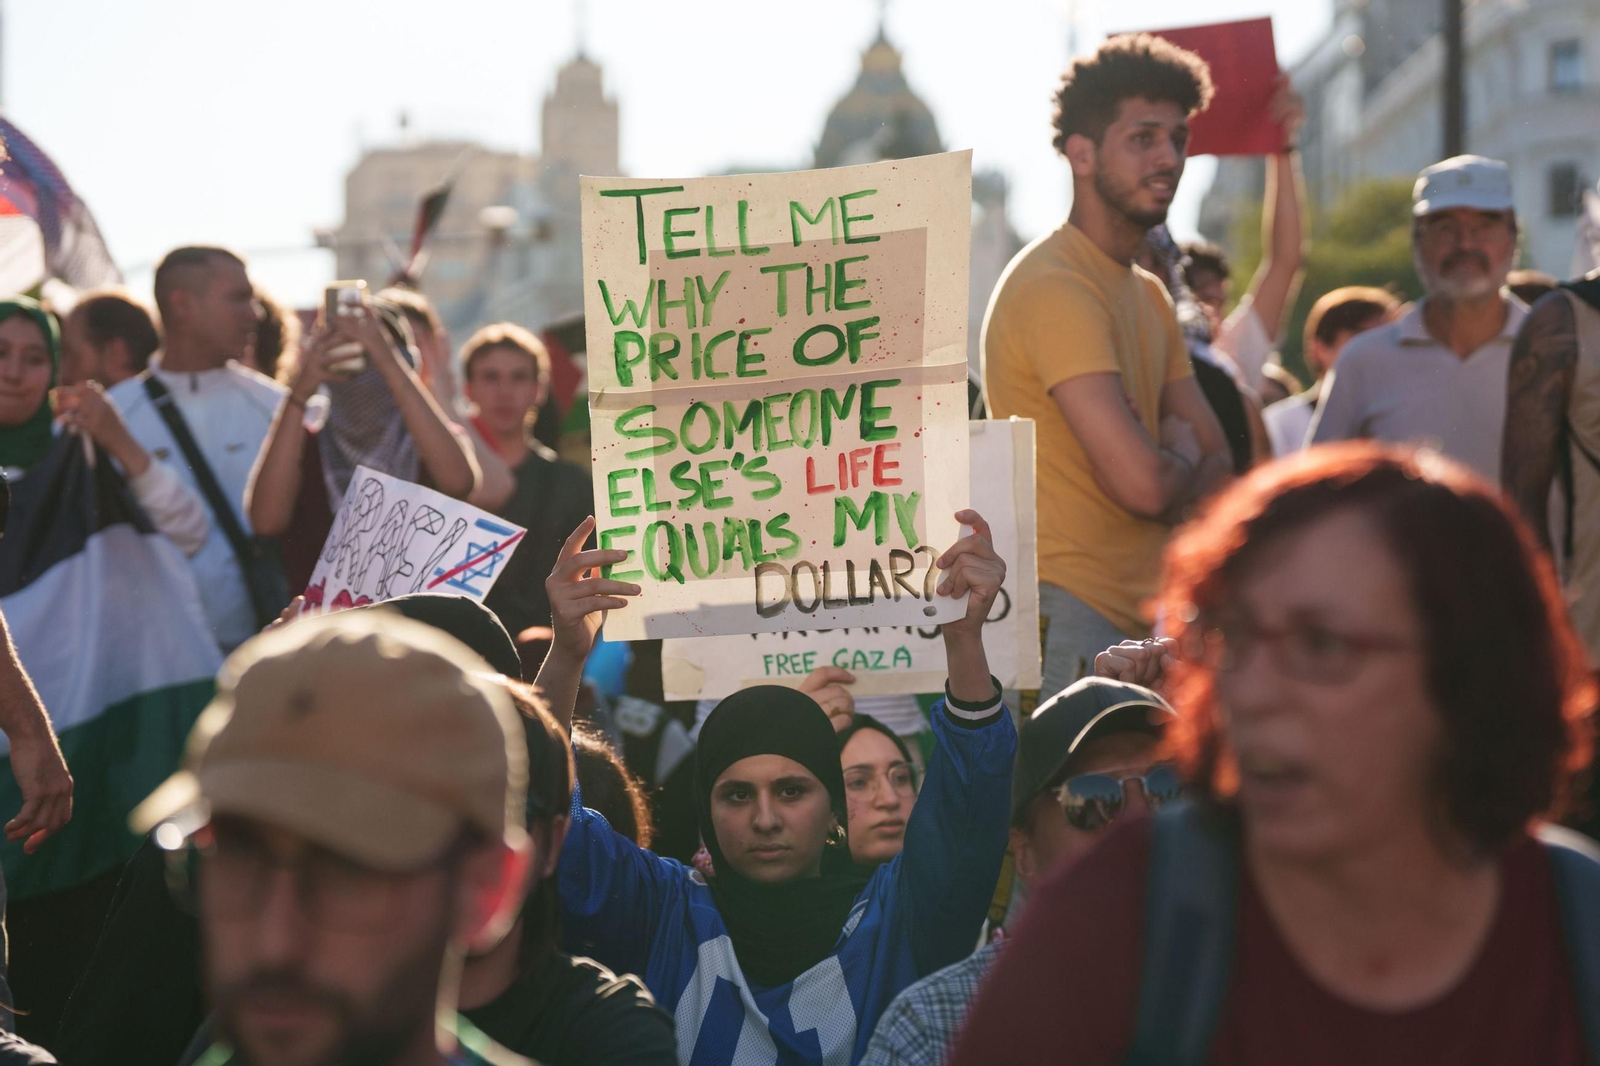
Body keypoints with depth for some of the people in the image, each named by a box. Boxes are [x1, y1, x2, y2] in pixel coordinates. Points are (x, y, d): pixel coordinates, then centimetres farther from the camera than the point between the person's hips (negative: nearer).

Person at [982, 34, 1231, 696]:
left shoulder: (1147, 296, 19)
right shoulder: (1054, 287, -13)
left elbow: (1220, 467, 16)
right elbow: (1143, 482, -21)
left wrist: (1169, 470, -5)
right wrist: (1184, 461, 2)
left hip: (1133, 619, 9)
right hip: (1066, 621, -9)